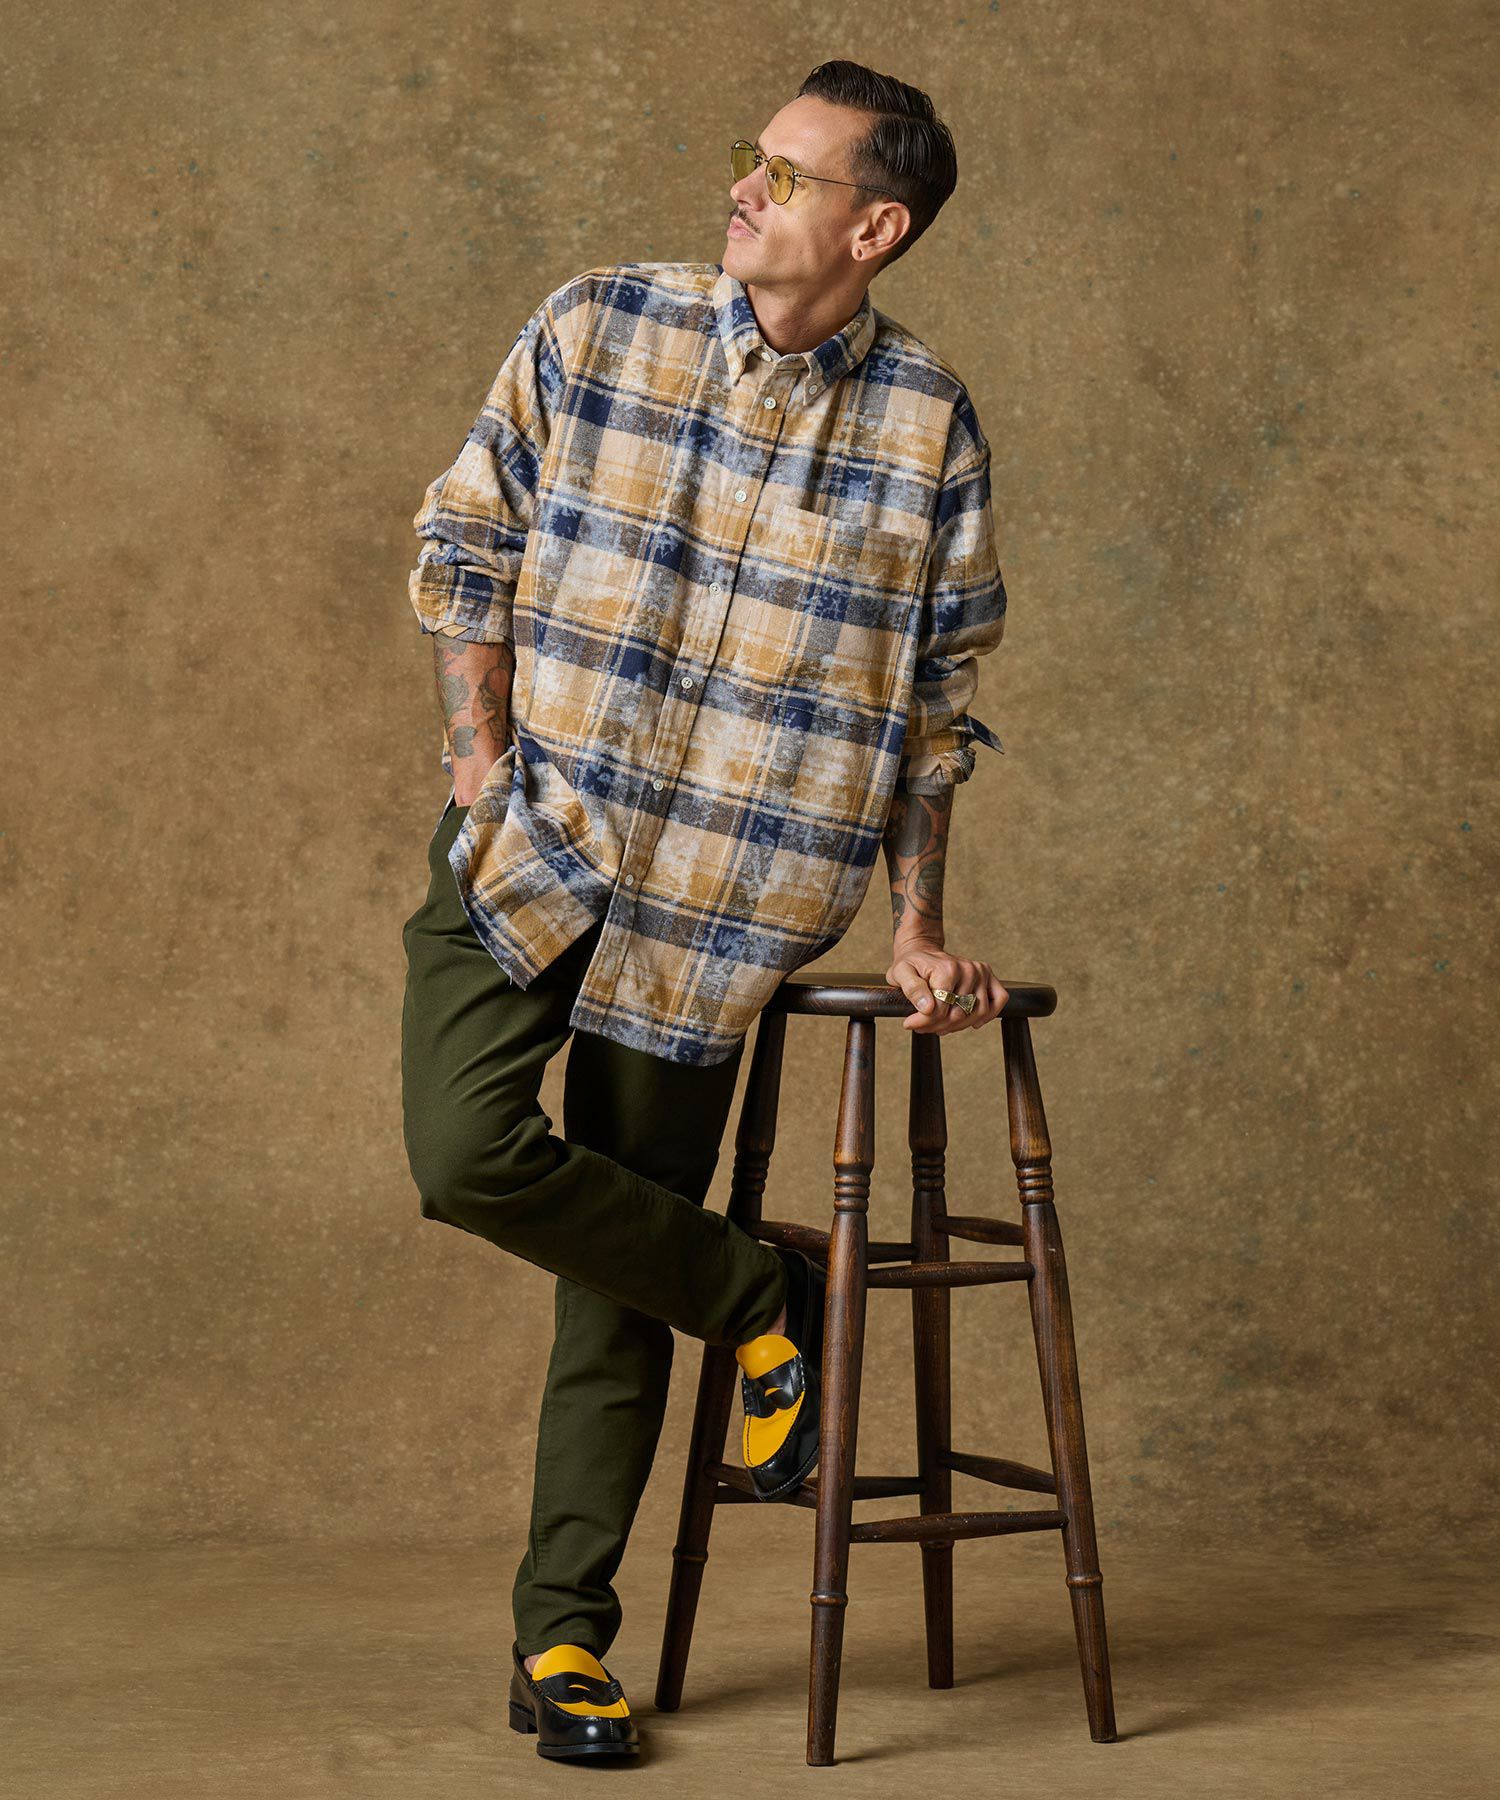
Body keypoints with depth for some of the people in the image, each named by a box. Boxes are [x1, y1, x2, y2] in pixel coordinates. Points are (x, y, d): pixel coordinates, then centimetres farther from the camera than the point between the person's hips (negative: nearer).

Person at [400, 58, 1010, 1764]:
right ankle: (762, 1302, 4)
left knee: (619, 1298, 2)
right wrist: (484, 766, -3)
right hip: (529, 844, 1)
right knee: (468, 1152, -22)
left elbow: (934, 704, 3)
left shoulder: (931, 430, -3)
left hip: (710, 903, -1)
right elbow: (464, 547, 6)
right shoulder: (596, 330, -3)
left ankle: (562, 1634, 18)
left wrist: (918, 930, 0)